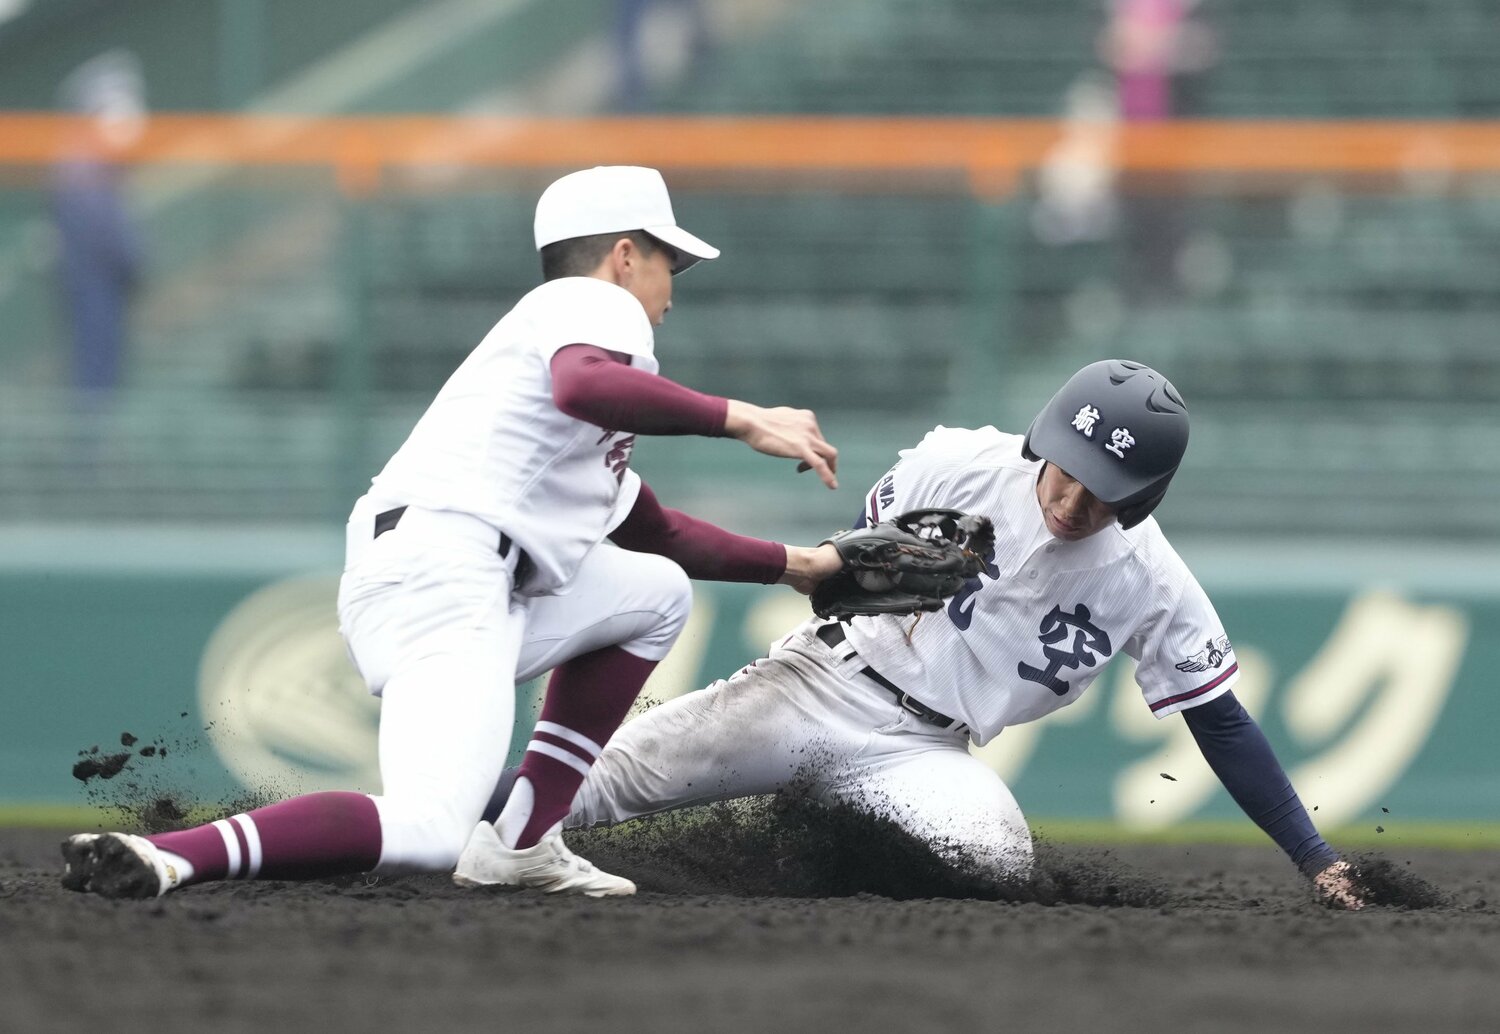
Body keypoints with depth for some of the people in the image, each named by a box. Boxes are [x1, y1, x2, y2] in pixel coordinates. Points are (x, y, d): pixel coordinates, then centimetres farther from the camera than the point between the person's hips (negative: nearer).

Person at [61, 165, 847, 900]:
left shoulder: (550, 326, 35)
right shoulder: (597, 303, 6)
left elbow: (656, 533, 44)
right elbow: (580, 385, -21)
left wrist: (790, 565, 46)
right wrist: (741, 419, -20)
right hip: (443, 562, -10)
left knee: (656, 592, 27)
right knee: (429, 835, -26)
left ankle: (527, 840, 12)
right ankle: (167, 858, -35)